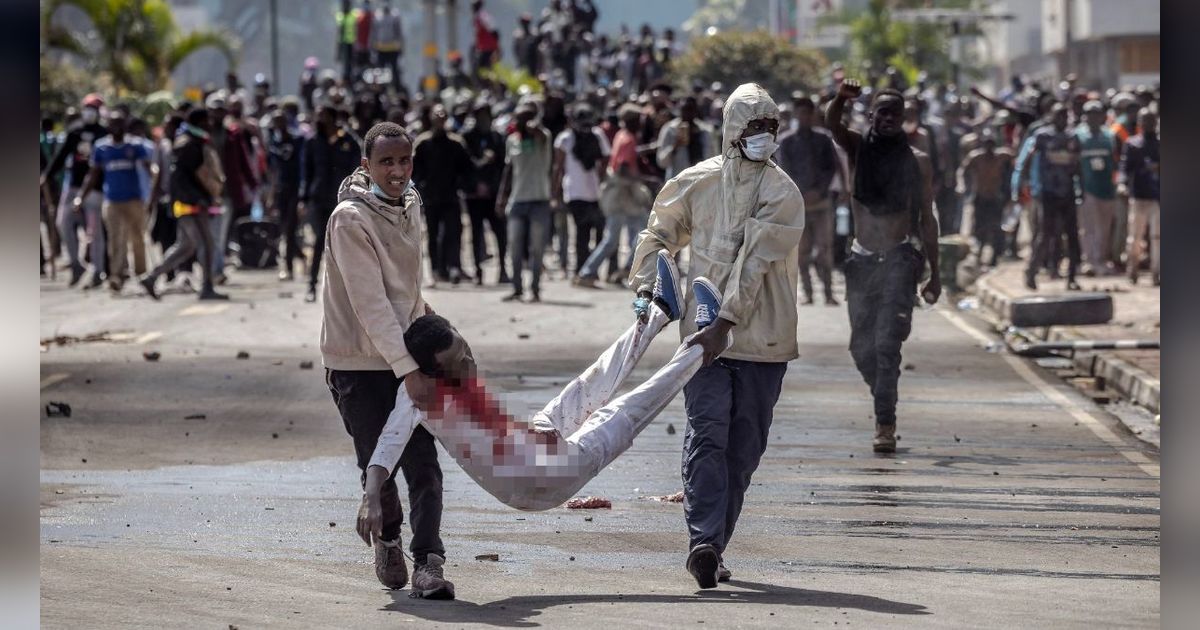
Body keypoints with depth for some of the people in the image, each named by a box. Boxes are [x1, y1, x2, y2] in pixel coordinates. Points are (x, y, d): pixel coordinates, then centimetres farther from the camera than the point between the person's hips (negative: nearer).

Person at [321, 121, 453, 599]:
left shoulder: (411, 205, 4)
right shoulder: (351, 218, -18)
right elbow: (370, 303, -22)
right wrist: (407, 367, -24)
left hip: (404, 353, 5)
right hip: (358, 361, -5)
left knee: (423, 462, -8)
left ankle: (427, 563, -11)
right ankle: (385, 534, 32)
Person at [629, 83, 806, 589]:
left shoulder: (782, 194, -3)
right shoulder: (697, 182, 5)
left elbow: (754, 265, -12)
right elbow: (659, 233, 17)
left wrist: (723, 326, -21)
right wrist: (644, 286, 3)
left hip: (761, 340, -1)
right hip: (704, 333, 1)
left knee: (743, 445, -1)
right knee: (707, 434, -7)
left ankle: (710, 546, 3)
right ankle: (705, 540, -15)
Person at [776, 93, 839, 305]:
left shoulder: (823, 139, 9)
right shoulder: (786, 141, 5)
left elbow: (832, 168, 5)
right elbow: (785, 171, 0)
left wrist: (818, 191, -9)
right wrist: (804, 193, -12)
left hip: (821, 200, 0)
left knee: (824, 248, -7)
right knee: (802, 250, -1)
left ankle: (828, 292, -7)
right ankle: (807, 292, 4)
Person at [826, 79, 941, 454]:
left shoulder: (917, 162, 3)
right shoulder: (858, 149, 6)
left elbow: (927, 218, 6)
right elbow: (833, 125, -14)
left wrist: (934, 274, 4)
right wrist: (841, 99, -37)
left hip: (900, 258, -3)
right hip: (862, 259, 3)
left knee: (887, 342, -15)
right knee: (862, 347, 8)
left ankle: (885, 424, -16)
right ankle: (885, 405, 30)